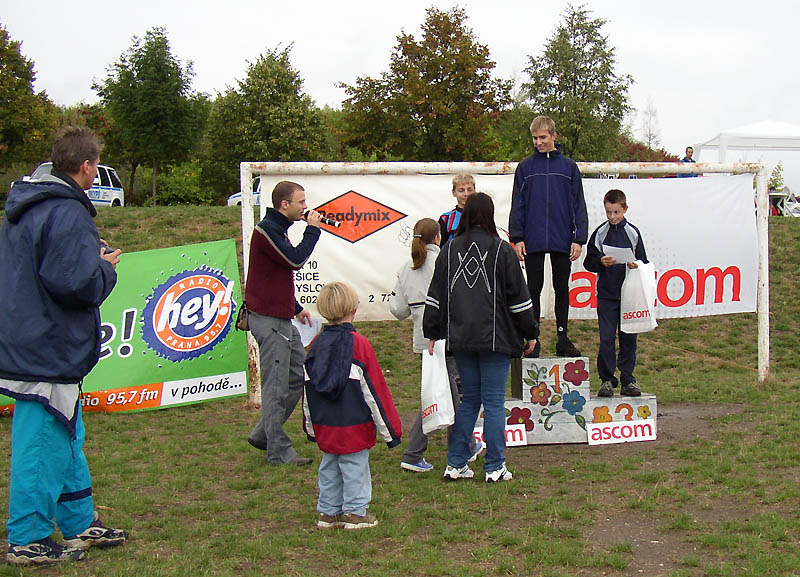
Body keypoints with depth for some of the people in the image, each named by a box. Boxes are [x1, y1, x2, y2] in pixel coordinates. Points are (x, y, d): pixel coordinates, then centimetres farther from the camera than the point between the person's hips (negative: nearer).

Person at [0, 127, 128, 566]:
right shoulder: (68, 214, -20)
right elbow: (76, 284, -27)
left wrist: (94, 259, 12)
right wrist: (106, 267, -7)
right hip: (50, 352, -10)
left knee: (66, 437, 19)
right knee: (44, 443, 0)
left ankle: (80, 524, 30)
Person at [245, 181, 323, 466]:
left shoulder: (276, 229, 18)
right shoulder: (266, 230, -14)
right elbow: (295, 260, -23)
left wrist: (296, 308, 23)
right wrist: (312, 229, -11)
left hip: (282, 319, 10)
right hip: (269, 320, -10)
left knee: (299, 375, 13)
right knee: (277, 386, -5)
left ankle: (263, 434, 21)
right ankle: (278, 451, 2)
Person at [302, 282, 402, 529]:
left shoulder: (316, 344, 0)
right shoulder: (358, 344, -15)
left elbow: (308, 389, 8)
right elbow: (374, 389, -12)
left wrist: (311, 427, 20)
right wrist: (389, 429, -4)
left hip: (325, 426, 5)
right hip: (355, 426, -5)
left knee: (329, 468, 16)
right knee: (355, 468, 6)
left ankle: (328, 511, 23)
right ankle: (355, 513, 13)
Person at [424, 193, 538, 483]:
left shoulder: (450, 249, 4)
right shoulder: (501, 249, -6)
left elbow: (436, 294, 6)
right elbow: (518, 296, -3)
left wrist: (433, 334, 13)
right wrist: (530, 333, 8)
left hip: (460, 339, 4)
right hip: (495, 338, -4)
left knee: (469, 399, 14)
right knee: (494, 401, 3)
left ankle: (456, 464, 14)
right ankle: (494, 467, 7)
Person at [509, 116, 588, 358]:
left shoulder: (568, 167, 5)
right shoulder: (525, 167, 5)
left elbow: (578, 205, 5)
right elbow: (517, 204, 5)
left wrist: (579, 238, -2)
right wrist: (517, 237, -3)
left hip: (562, 239, 0)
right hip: (533, 240, 0)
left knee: (562, 289, 8)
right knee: (534, 289, 5)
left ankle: (563, 338, 17)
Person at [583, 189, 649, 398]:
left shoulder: (633, 233, 5)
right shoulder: (600, 233, 4)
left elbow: (643, 261, 9)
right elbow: (589, 262, 4)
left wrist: (636, 265, -13)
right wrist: (601, 263, -15)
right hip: (606, 294, -1)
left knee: (628, 338, 5)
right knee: (606, 338, -3)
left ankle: (628, 380, 13)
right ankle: (607, 380, 5)